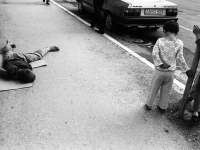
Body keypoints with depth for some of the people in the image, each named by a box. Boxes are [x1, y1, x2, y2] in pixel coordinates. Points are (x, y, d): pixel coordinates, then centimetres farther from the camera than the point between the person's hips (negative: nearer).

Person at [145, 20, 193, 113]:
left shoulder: (160, 41, -13)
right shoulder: (179, 43, -11)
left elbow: (154, 54, -21)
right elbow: (180, 58, -9)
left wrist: (160, 64, -19)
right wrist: (186, 70, 0)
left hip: (159, 70, -1)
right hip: (171, 72, 1)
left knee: (154, 88, 18)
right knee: (166, 91, 18)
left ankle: (149, 105, 32)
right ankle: (162, 107, 33)